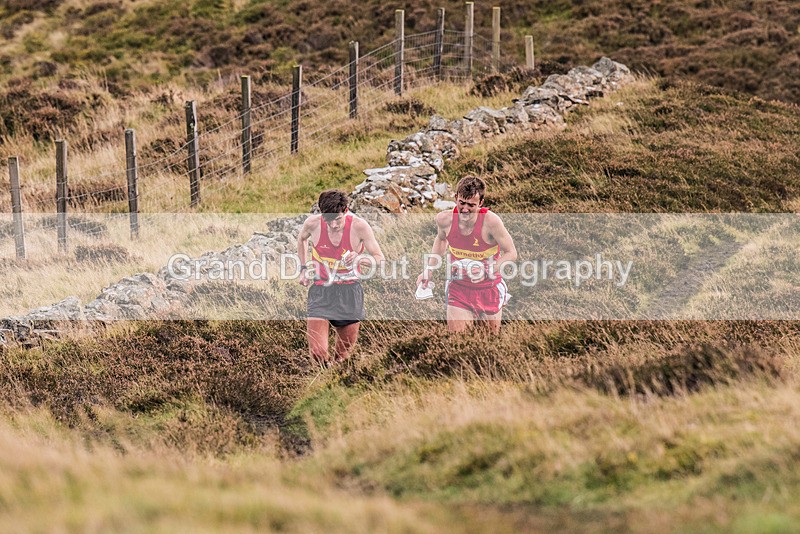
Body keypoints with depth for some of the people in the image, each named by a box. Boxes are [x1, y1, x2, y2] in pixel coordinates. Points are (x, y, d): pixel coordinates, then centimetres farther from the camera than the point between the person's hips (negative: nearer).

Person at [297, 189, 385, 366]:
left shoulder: (359, 226, -15)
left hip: (349, 291, 0)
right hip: (321, 290, 0)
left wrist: (359, 259, -30)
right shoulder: (313, 223, -11)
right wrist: (303, 268, 11)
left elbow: (380, 259, -10)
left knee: (347, 344, 11)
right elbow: (301, 239, 15)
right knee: (318, 351, -15)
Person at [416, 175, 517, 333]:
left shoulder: (490, 221, -25)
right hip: (458, 289, 2)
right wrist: (428, 270, 7)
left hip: (489, 289, -2)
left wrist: (486, 271, -31)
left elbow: (511, 254, -16)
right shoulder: (445, 219, -13)